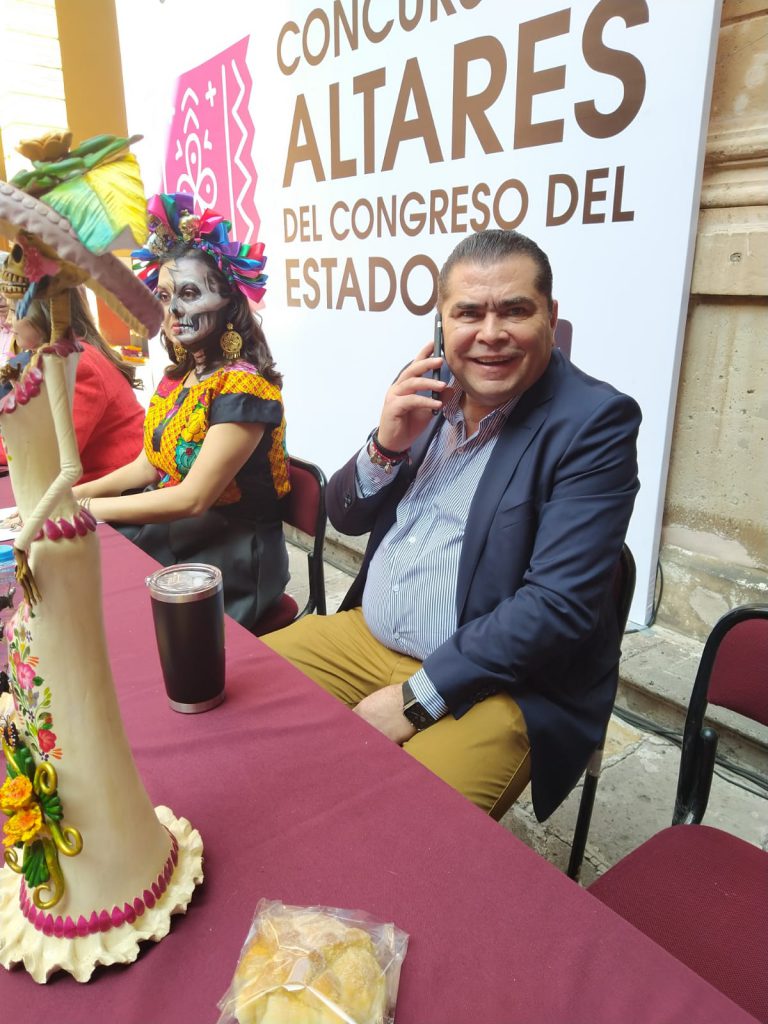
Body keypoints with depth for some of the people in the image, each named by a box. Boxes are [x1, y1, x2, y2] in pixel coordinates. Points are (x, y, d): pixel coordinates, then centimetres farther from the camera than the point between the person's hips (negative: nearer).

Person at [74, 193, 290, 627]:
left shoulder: (243, 388, -18)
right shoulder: (177, 378, 7)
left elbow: (192, 499, -21)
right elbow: (148, 465, 15)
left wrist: (84, 508, -15)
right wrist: (72, 494, 2)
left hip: (229, 556, -7)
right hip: (166, 533, 7)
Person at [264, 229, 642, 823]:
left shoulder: (595, 421, -14)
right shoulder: (427, 391, 3)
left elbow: (559, 603, -20)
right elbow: (345, 518, 8)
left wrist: (415, 698, -20)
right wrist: (387, 445, -13)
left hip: (498, 681, -5)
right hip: (365, 636, 6)